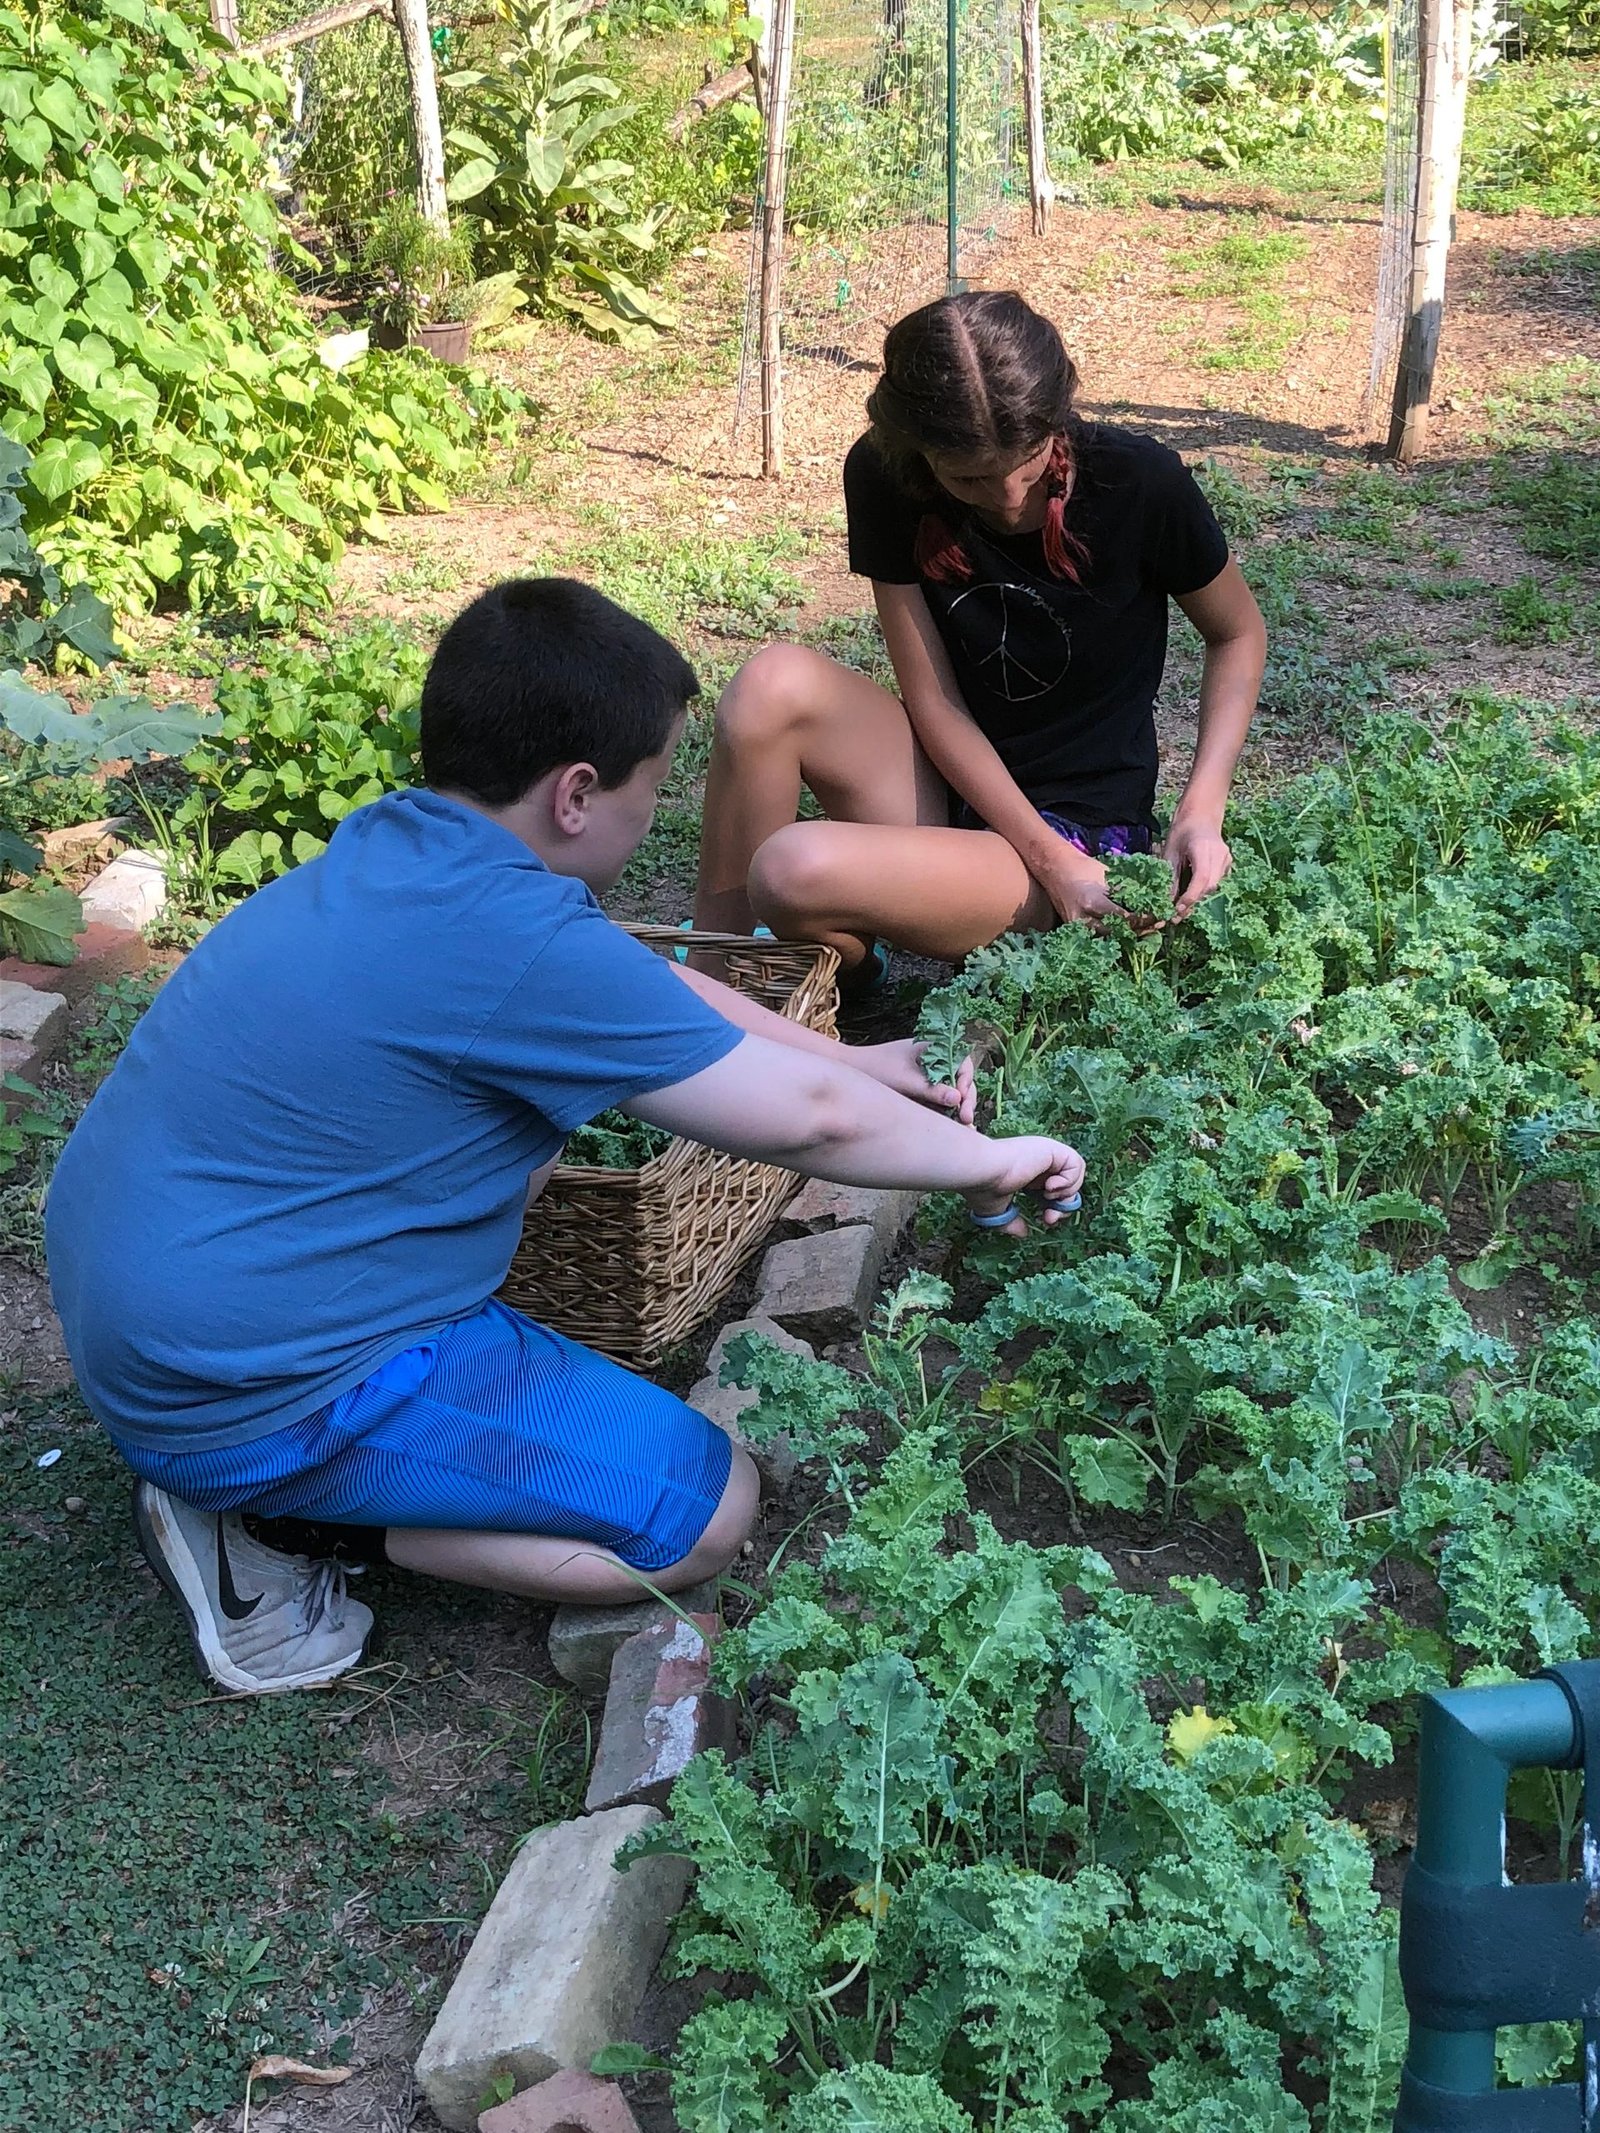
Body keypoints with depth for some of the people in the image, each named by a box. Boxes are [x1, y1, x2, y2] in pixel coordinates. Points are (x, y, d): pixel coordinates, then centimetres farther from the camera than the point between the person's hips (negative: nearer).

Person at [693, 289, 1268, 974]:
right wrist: (1049, 859, -19)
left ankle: (848, 953, 6)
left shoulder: (1140, 482, -17)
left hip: (1085, 833, -4)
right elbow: (934, 702, -9)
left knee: (794, 871, -31)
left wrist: (1202, 808, -14)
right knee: (775, 684, -28)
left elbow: (1239, 634, 0)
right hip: (949, 787, 4)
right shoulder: (883, 478, -10)